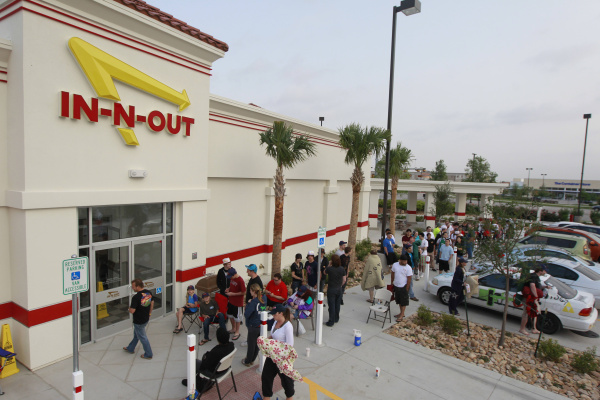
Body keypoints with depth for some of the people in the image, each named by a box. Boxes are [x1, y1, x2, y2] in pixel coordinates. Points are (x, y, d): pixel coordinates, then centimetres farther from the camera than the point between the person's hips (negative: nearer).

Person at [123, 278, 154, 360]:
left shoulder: (136, 297, -30)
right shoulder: (148, 292, -5)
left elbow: (132, 311, -26)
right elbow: (152, 302, 8)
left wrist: (130, 308, -3)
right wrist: (149, 313, 20)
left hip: (139, 321, -8)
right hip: (146, 319, 8)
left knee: (142, 337, 9)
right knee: (136, 334, 27)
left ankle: (148, 354, 22)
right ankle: (130, 348, 47)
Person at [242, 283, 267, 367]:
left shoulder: (253, 302, -27)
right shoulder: (264, 298, -7)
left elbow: (246, 315, -26)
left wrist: (248, 304, -16)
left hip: (253, 327, -6)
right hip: (262, 325, 7)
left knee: (251, 344, 12)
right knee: (257, 344, 21)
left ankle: (247, 361, 31)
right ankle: (252, 360, 38)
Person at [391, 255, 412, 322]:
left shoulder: (408, 268, -15)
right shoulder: (395, 265, -3)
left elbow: (409, 279, -11)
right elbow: (393, 274, 9)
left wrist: (407, 289, -11)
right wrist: (392, 283, 12)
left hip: (403, 287, -5)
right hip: (396, 286, 5)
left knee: (403, 302, 4)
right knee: (399, 301, 17)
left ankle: (401, 315, 13)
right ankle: (401, 313, 32)